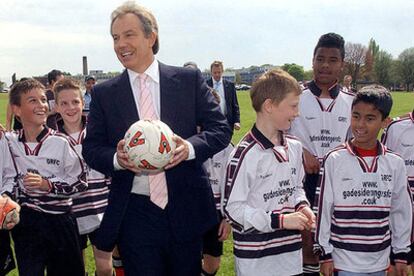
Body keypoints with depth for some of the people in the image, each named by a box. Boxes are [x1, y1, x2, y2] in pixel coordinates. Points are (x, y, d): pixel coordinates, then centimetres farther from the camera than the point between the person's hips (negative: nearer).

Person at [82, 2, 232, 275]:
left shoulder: (190, 80, 1)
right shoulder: (104, 93, 3)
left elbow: (221, 128, 1)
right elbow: (91, 148, 5)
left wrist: (190, 147, -18)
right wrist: (116, 159, -16)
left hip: (185, 210, 0)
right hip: (134, 214, 0)